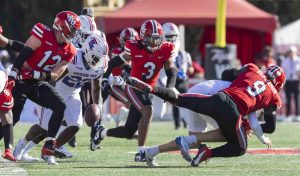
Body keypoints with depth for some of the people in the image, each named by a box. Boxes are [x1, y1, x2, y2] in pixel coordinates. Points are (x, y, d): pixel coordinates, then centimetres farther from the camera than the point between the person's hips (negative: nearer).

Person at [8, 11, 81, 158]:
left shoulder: (68, 51, 2)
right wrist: (12, 75, -26)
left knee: (60, 107, -10)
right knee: (13, 116, -13)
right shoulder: (43, 34, -16)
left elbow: (55, 75, -5)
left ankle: (49, 145, -8)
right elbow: (23, 55, -19)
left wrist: (37, 74, -24)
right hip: (21, 80, -6)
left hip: (39, 83, 6)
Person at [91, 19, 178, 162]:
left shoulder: (165, 50, -7)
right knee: (147, 111, -32)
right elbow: (113, 63, -5)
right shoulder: (134, 48, -15)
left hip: (147, 90, 5)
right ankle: (141, 152, -29)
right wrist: (105, 78, -17)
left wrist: (169, 89, -25)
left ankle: (102, 133, 39)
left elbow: (171, 72, -7)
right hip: (133, 86, -5)